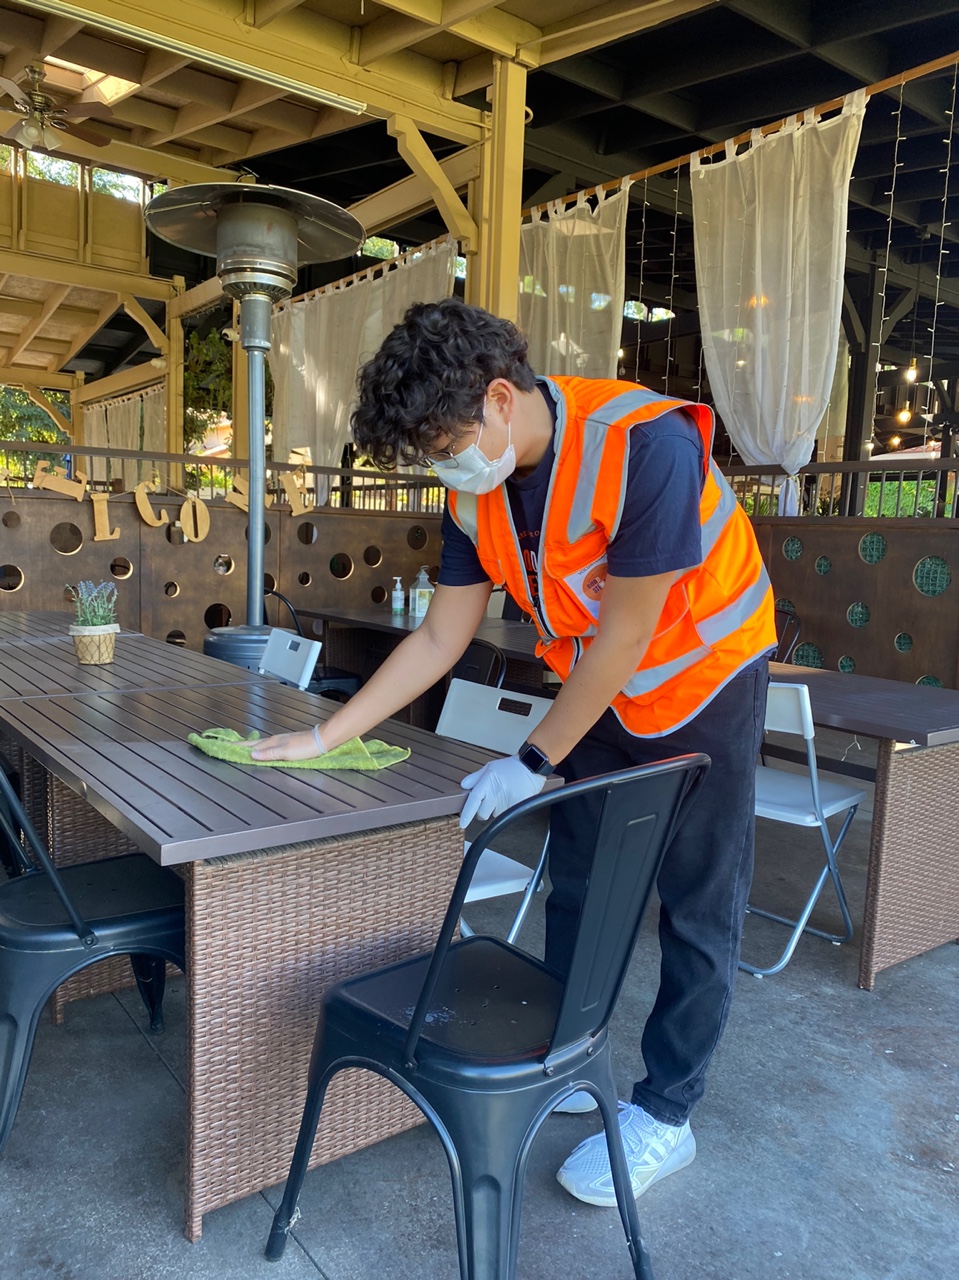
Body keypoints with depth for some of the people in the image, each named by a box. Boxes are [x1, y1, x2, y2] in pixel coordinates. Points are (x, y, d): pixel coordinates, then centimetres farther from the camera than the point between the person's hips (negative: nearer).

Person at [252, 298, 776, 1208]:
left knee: (696, 904, 4)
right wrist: (322, 738, -7)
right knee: (575, 883, 13)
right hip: (600, 687, 6)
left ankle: (664, 1114, 20)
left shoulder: (645, 444, -32)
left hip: (704, 675, -6)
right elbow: (439, 637, -5)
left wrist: (532, 763, -21)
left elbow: (626, 633, -28)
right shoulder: (477, 491, -11)